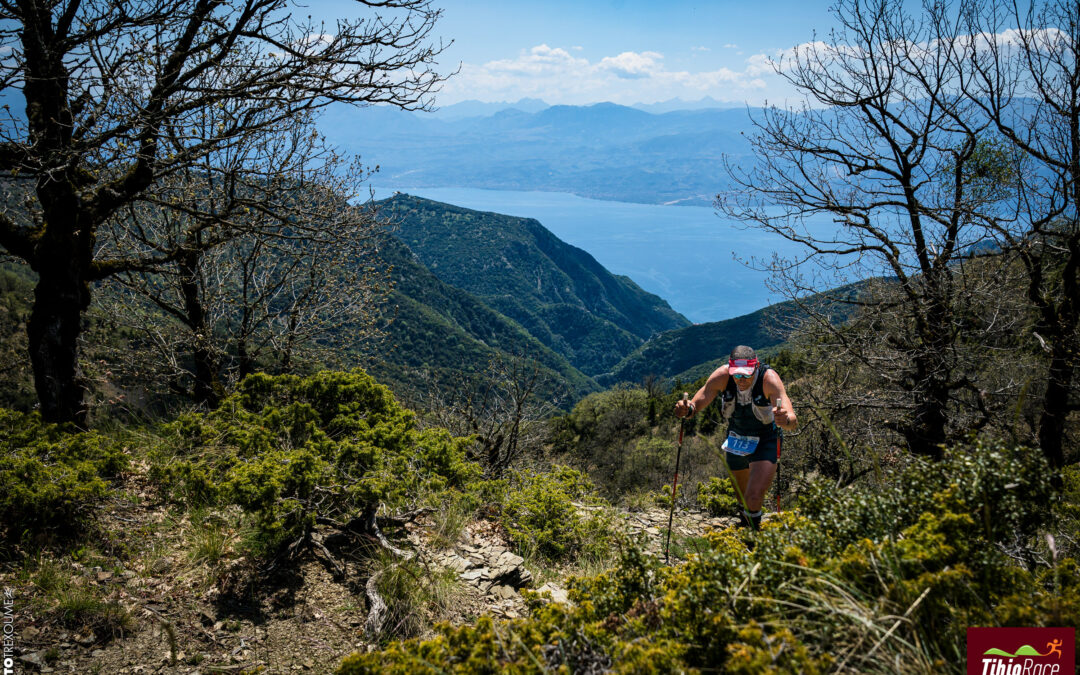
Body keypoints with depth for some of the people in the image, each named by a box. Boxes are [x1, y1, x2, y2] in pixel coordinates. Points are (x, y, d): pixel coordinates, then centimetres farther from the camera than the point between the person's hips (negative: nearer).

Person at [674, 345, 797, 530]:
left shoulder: (769, 378, -32)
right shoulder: (722, 376, -24)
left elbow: (793, 422, -40)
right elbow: (698, 402, -25)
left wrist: (786, 420, -65)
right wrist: (687, 410, -49)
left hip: (766, 440, -3)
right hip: (736, 439, 4)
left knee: (754, 498, -21)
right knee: (742, 497, 20)